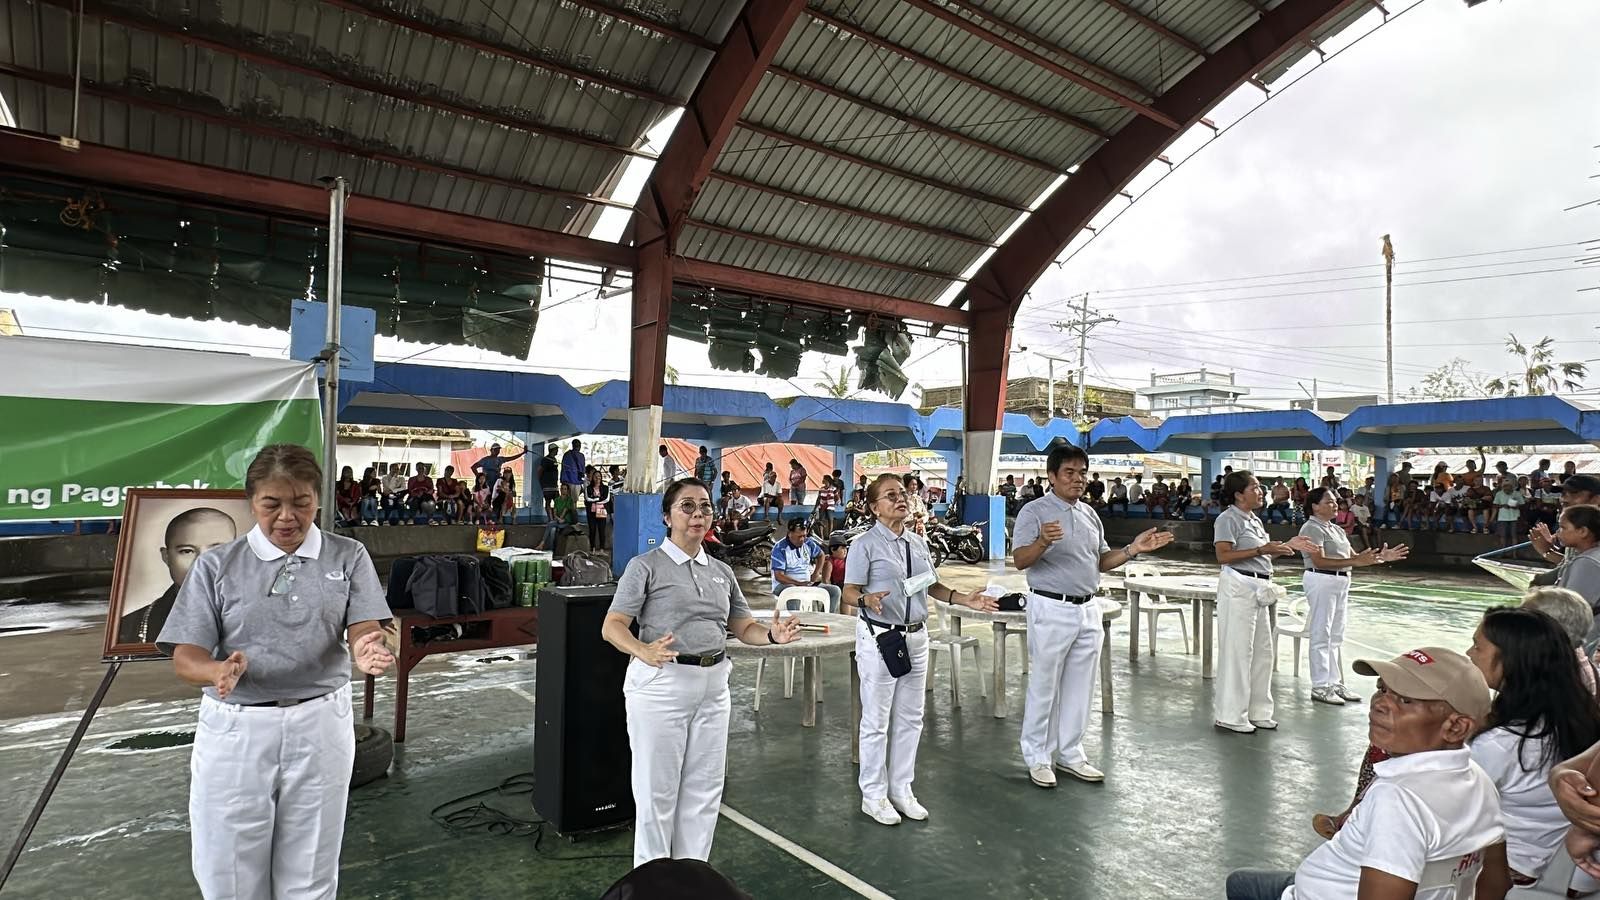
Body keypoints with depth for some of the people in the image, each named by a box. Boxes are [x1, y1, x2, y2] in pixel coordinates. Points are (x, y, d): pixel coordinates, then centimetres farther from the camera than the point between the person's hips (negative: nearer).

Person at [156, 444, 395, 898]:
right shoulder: (216, 566, -2)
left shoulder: (348, 557, -2)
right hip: (235, 729, 0)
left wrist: (369, 651, -35)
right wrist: (220, 672, -29)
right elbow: (186, 658, -5)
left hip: (321, 724, 0)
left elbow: (364, 631, -10)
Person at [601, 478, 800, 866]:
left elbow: (744, 627, 14)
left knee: (704, 790, 15)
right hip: (661, 685, -5)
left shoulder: (721, 571, 13)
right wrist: (643, 651, -30)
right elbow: (612, 626, -10)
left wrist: (773, 634, -8)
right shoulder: (646, 566, -4)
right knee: (657, 791, 5)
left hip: (713, 687, 6)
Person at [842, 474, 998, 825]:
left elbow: (931, 585, 19)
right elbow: (849, 592, -16)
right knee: (876, 720, 4)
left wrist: (962, 598, 7)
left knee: (910, 718, 16)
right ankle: (873, 794, 21)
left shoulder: (918, 542, 8)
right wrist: (867, 599, -37)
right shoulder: (865, 545, -12)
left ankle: (901, 789, 33)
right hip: (879, 638, -7)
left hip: (916, 637, 7)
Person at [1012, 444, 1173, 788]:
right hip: (1051, 609, -7)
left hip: (1087, 609, 7)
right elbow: (1020, 561, -21)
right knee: (1044, 687, 3)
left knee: (1079, 688, 15)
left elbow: (1101, 561, 16)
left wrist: (1133, 549, 1)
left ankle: (1069, 753, 29)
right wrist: (1043, 542, -40)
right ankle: (1037, 756, 17)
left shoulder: (1090, 514, 12)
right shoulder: (1034, 512, -11)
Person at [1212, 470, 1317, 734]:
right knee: (1238, 650, -4)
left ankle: (1257, 711, 24)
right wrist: (1261, 550, -22)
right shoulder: (1229, 519, -11)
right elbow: (1223, 556, -20)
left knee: (1262, 650, 13)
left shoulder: (1254, 520, 17)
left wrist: (1287, 546, 10)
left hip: (1259, 588, 10)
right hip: (1239, 586, -9)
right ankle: (1230, 715, 4)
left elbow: (1260, 555, 20)